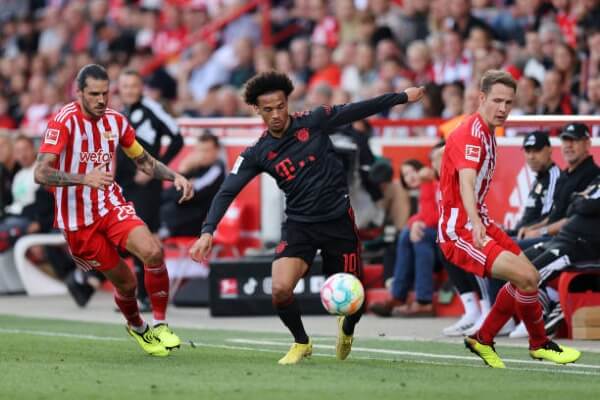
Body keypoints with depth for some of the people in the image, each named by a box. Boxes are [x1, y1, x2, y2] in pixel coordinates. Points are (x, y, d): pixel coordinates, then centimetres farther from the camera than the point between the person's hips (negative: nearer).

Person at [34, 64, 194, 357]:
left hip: (112, 206, 4)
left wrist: (174, 176, -1)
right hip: (78, 220, -4)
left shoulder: (115, 121, 2)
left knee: (153, 251, -23)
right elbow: (41, 173, -26)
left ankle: (160, 325, -8)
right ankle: (137, 327, 33)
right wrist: (84, 178, -40)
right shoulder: (64, 121, -17)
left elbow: (144, 161, 17)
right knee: (125, 282, 0)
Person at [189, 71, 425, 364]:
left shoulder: (314, 122, -5)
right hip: (299, 225, 0)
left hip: (338, 220, 0)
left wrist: (402, 97, 9)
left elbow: (356, 110, 4)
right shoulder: (257, 154, -3)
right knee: (280, 290, -20)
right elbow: (227, 191, -7)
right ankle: (301, 343, 9)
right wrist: (208, 231, -21)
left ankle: (347, 329, 42)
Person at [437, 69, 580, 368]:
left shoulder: (487, 134, 12)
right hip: (459, 230, -11)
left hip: (478, 224, 11)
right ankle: (539, 344, 1)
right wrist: (475, 224, -51)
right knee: (525, 277, -20)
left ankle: (482, 340, 25)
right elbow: (466, 182, -37)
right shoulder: (470, 134, -20)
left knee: (529, 277, 16)